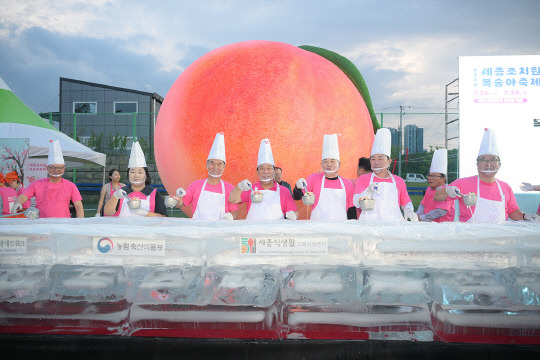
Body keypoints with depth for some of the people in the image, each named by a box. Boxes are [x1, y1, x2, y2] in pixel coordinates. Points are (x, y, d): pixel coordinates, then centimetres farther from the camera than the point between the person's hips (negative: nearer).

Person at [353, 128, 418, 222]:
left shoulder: (399, 181, 17)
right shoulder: (363, 179, 11)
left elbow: (406, 202, 26)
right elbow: (357, 203, -1)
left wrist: (409, 211, 4)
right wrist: (368, 191, -19)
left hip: (394, 225, 3)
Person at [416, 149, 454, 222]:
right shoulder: (429, 189, 16)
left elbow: (440, 212, -16)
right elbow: (423, 205, 18)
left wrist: (421, 218, -14)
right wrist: (417, 216, -1)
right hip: (427, 224, 6)